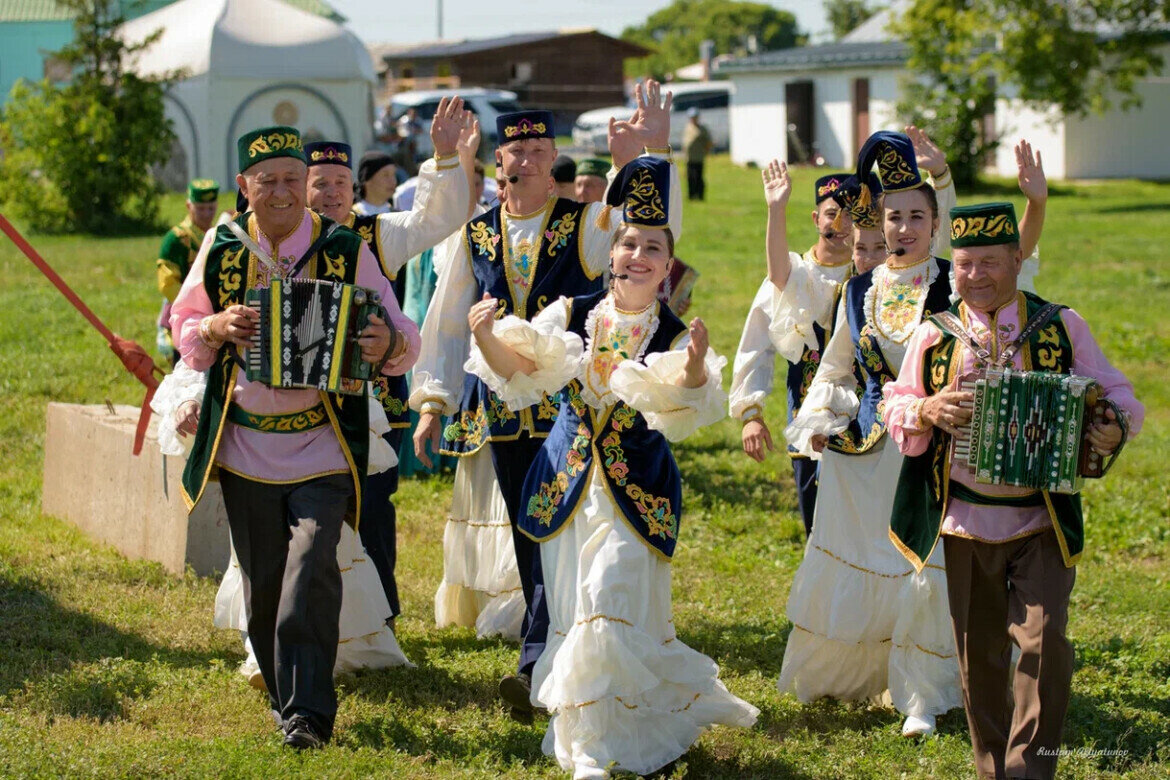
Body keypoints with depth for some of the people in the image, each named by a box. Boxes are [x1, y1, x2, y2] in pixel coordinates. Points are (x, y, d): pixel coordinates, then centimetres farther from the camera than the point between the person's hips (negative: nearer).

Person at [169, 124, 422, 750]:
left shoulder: (345, 251, -1)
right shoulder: (222, 249, 4)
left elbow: (403, 339, 0)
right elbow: (185, 330, 12)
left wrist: (389, 343, -25)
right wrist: (217, 328, -11)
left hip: (321, 446, -2)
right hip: (245, 448, 3)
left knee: (312, 568, -18)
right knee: (262, 584, 8)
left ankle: (308, 714, -14)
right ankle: (283, 698, 26)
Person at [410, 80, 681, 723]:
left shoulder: (585, 224, -1)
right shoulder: (477, 236, 9)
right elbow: (445, 323, 13)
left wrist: (652, 153, -33)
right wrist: (431, 403, 8)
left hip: (571, 405, -4)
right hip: (504, 413, 4)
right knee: (529, 538, 7)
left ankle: (537, 668, -19)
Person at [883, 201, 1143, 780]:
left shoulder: (1060, 326, 1)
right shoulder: (935, 335, 4)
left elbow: (1116, 394, 4)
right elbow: (895, 407, 8)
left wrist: (1117, 425, -18)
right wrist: (927, 411, -14)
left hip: (1043, 520, -2)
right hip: (966, 521, 2)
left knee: (1044, 640, -15)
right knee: (979, 653, 10)